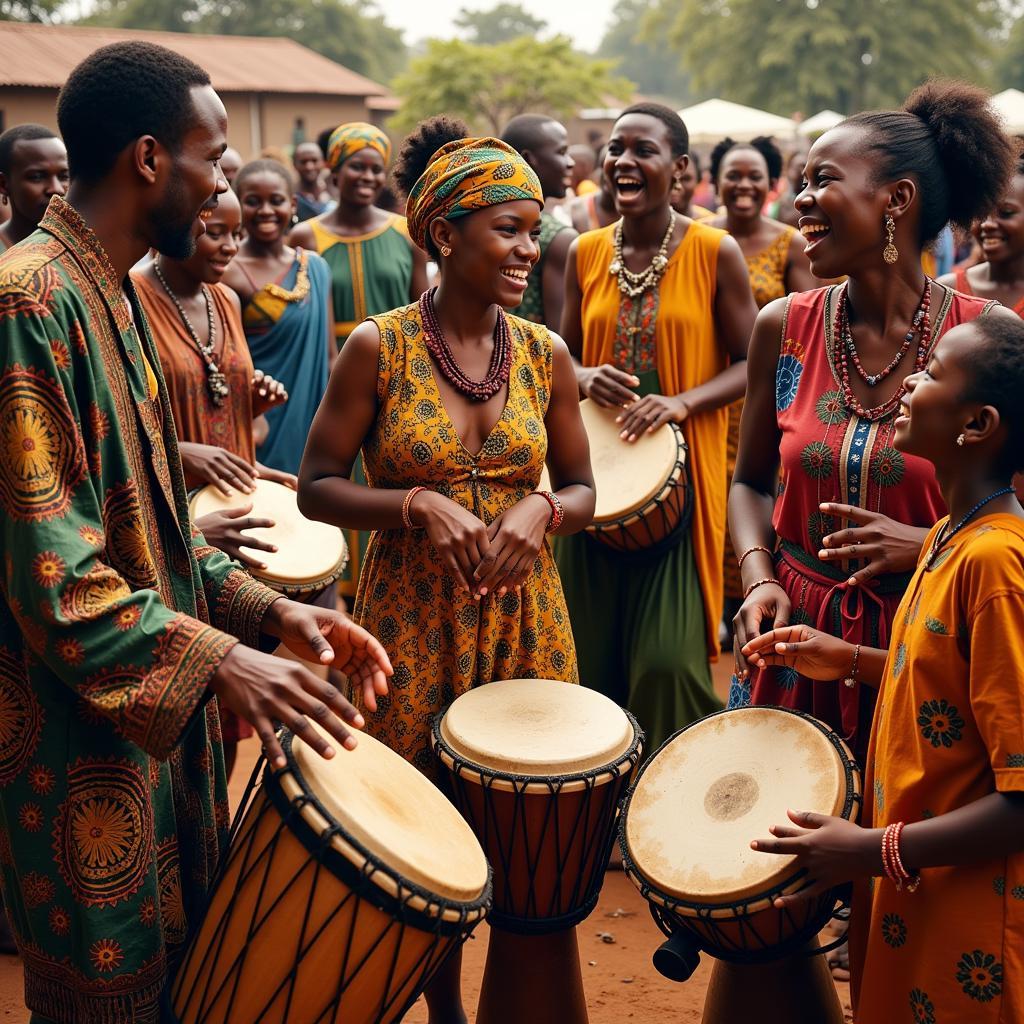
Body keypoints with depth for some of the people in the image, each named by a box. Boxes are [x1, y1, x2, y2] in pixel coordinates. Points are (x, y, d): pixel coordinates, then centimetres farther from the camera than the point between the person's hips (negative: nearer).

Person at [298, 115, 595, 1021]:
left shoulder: (546, 354, 2)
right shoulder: (378, 347, -7)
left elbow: (581, 489, 11)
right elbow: (317, 487, -4)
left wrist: (539, 510, -11)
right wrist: (420, 506, -19)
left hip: (522, 610, 3)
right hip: (413, 612, -2)